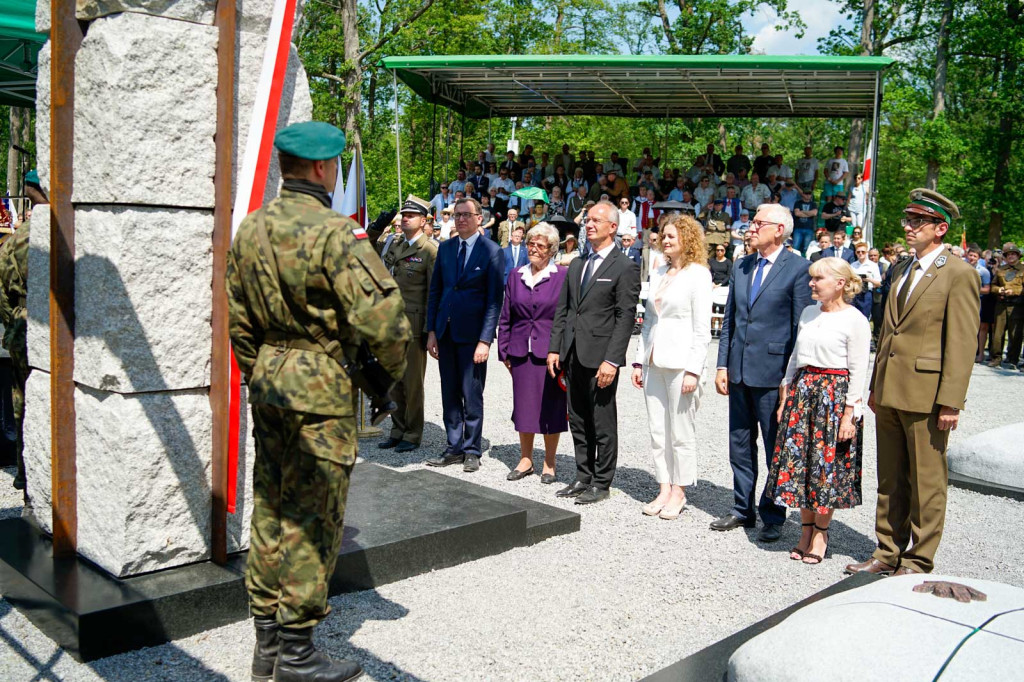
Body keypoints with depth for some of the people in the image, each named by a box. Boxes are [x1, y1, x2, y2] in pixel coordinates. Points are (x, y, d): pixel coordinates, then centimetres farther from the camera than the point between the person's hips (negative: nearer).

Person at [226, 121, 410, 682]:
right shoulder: (334, 233, -16)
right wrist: (394, 366, -5)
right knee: (313, 516, 2)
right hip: (323, 386, -7)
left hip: (269, 378, 8)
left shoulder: (250, 229, 8)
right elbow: (381, 315, -23)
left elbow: (238, 320, 14)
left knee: (271, 507, 14)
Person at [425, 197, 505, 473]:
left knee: (471, 396, 3)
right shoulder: (445, 248, 10)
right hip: (445, 332, 5)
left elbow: (495, 299, -9)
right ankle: (454, 448, 21)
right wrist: (431, 331, 6)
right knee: (449, 394, 11)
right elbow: (435, 291, 12)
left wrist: (485, 340, -14)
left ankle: (472, 451, 15)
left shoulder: (492, 251, -6)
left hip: (471, 334, -5)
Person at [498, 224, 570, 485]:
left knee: (550, 407, 4)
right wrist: (505, 351, 9)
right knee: (523, 406, 10)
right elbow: (505, 316, 13)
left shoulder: (563, 275, -3)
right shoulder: (516, 275, 9)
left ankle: (549, 463, 18)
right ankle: (525, 460, 25)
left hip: (550, 352, -4)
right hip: (521, 352, 4)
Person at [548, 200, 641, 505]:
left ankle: (601, 483, 14)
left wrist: (612, 360, -18)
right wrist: (554, 348, 7)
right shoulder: (577, 265, 15)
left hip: (600, 359, -7)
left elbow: (626, 317, -12)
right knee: (578, 422, 14)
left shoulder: (625, 268, -7)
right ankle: (583, 477, 26)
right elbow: (562, 309, 15)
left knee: (603, 425, 3)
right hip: (572, 355, 7)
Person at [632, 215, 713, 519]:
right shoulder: (658, 274, 14)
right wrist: (639, 361, 12)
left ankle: (679, 491, 13)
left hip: (682, 363, -6)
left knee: (681, 432, 1)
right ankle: (664, 489, 18)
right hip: (655, 363, 7)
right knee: (657, 431, 9)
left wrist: (693, 371, -15)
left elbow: (702, 328, -10)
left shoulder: (698, 274, -5)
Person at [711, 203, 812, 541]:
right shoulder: (741, 267, 11)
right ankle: (743, 509, 28)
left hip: (773, 373, -6)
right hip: (739, 371, 6)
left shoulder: (797, 268, -8)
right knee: (740, 445, 14)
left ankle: (773, 516, 18)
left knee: (776, 448, 5)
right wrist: (723, 364, 7)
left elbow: (801, 326, -8)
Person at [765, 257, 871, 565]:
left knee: (826, 465, 1)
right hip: (802, 391, 6)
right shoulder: (808, 313, 10)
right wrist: (785, 398, 12)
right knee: (799, 461, 7)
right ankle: (806, 530, 19)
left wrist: (849, 414, -13)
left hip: (835, 395, -6)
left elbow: (858, 371, -9)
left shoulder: (854, 320, -8)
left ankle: (820, 533, 15)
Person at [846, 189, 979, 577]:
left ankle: (918, 562, 15)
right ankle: (888, 554, 26)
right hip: (890, 393, 8)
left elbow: (962, 344, -13)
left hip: (926, 395, -7)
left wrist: (950, 402, -17)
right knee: (890, 480, 15)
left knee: (926, 483, 4)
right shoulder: (902, 271, 15)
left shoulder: (958, 274, -8)